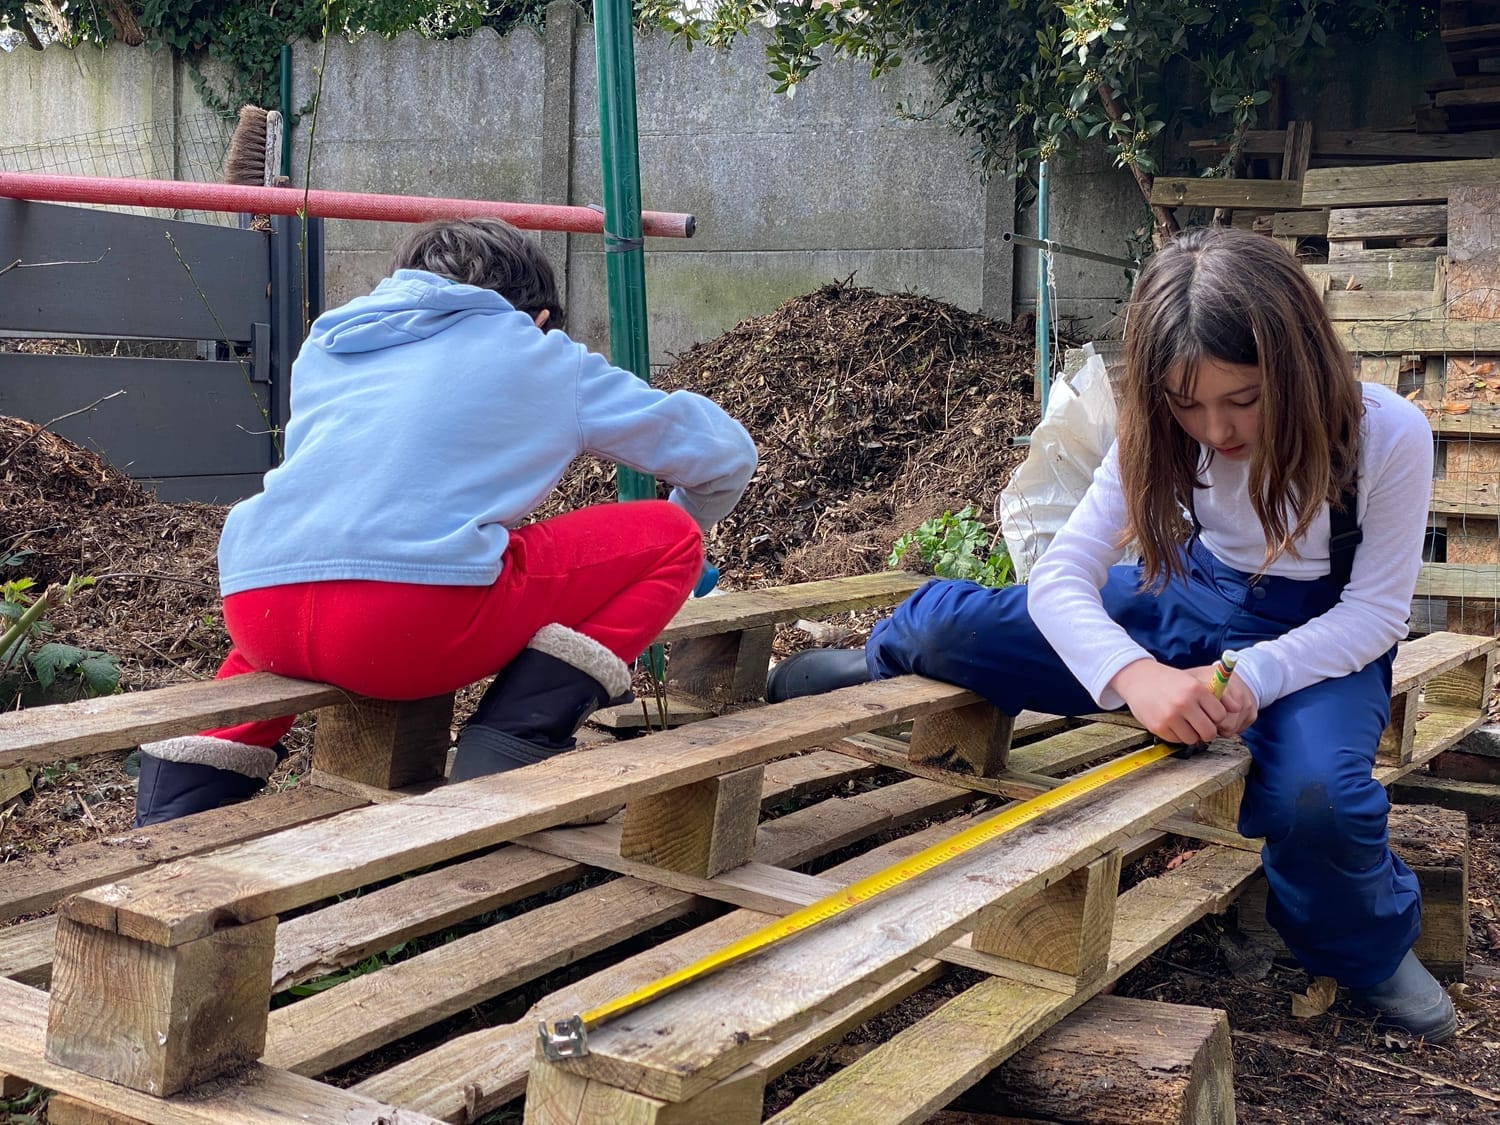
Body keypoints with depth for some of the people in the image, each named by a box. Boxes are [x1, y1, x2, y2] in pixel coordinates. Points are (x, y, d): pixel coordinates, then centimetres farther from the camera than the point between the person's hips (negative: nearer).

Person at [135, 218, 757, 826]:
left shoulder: (329, 344, 29)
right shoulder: (541, 356, 20)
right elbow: (725, 452, 27)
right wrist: (687, 520, 48)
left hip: (251, 611, 6)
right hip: (418, 622, -5)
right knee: (668, 539, 13)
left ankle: (182, 797, 22)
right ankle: (505, 762, 0)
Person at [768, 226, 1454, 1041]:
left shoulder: (1389, 435, -25)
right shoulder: (1160, 436, -17)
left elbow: (1374, 611, -16)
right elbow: (1061, 576, -23)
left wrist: (1252, 676, -34)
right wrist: (1136, 675, -44)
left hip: (1317, 643, -2)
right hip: (1190, 607, 2)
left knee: (1315, 796, -38)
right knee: (949, 623, -17)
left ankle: (1373, 953, -1)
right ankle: (882, 668, 23)